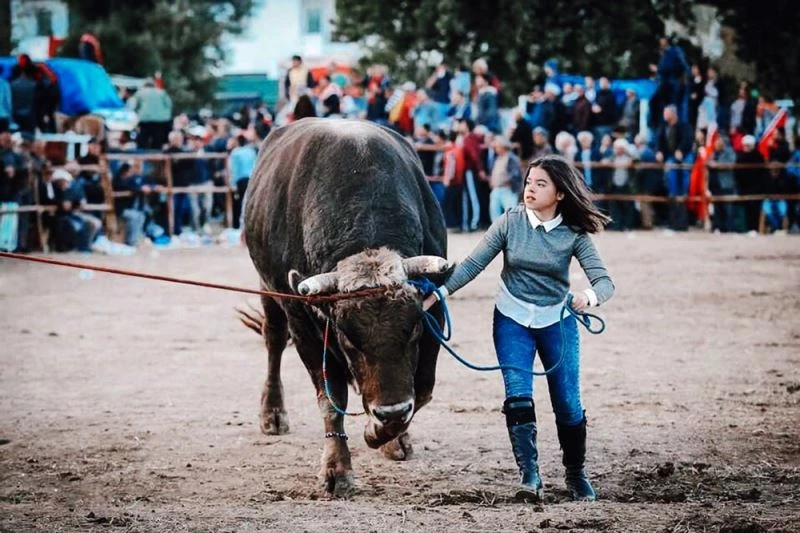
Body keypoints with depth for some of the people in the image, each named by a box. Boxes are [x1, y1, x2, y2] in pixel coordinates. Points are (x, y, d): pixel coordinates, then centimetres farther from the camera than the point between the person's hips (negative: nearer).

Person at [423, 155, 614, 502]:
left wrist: (589, 297, -42)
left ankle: (576, 474, 24)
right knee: (518, 395, -15)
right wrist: (438, 294, -20)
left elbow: (604, 281, -19)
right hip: (512, 318, 0)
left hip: (557, 320, 0)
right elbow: (473, 264, -9)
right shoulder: (510, 223, -11)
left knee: (568, 403, 2)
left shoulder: (573, 234, -12)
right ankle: (529, 476, -16)